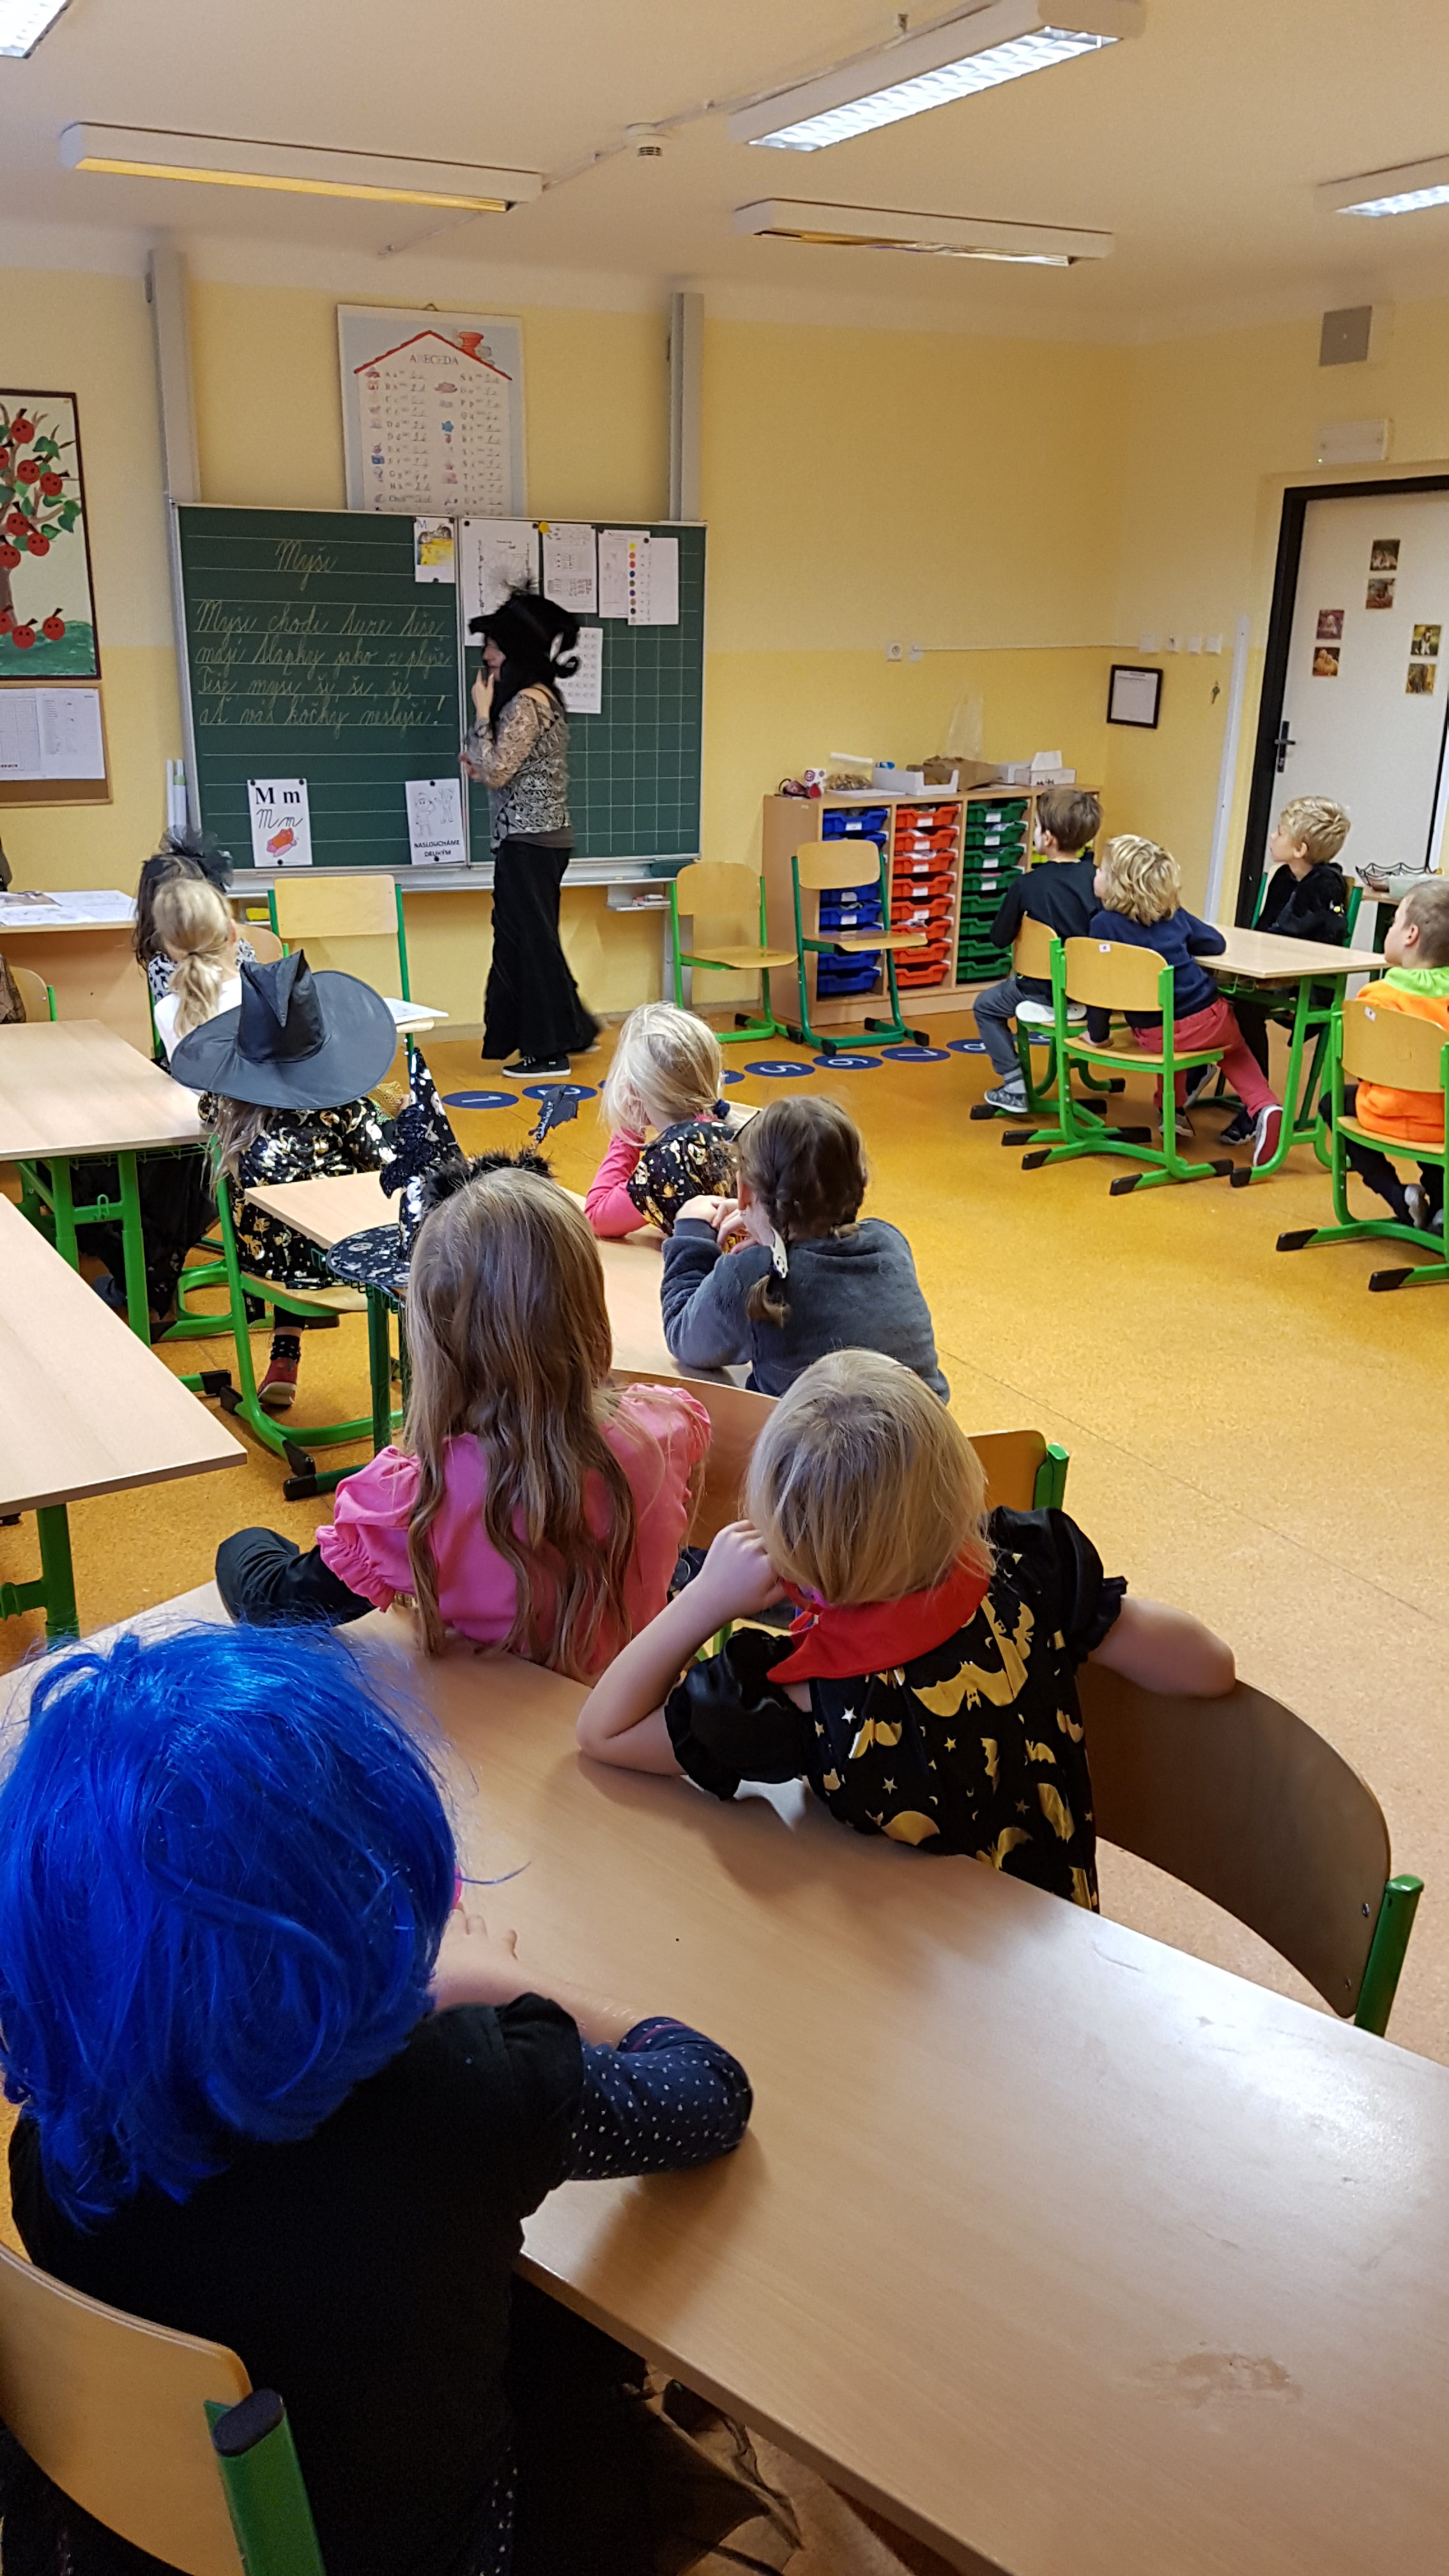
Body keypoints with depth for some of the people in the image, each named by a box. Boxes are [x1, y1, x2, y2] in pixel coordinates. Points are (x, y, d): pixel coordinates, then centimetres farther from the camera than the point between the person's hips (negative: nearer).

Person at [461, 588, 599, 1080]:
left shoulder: (524, 704, -16)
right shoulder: (544, 698, 14)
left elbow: (496, 773, -19)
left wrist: (482, 714, -12)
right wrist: (481, 763, 8)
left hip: (527, 841, -10)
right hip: (545, 836, 10)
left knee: (530, 940, -2)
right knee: (527, 938, 17)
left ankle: (548, 1049, 6)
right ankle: (571, 1028, 25)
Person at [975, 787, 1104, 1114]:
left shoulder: (1028, 884, -15)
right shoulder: (1099, 878, -7)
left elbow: (999, 938, -7)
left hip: (1047, 991, -5)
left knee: (986, 1006, 21)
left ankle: (1014, 1085, 13)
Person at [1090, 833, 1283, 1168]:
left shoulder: (1103, 924, -9)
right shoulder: (1174, 914, 4)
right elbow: (1216, 943, 13)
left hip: (1153, 1036, -2)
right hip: (1208, 1020, 2)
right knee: (1236, 1051, 30)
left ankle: (1173, 1110, 37)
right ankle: (1264, 1105, 6)